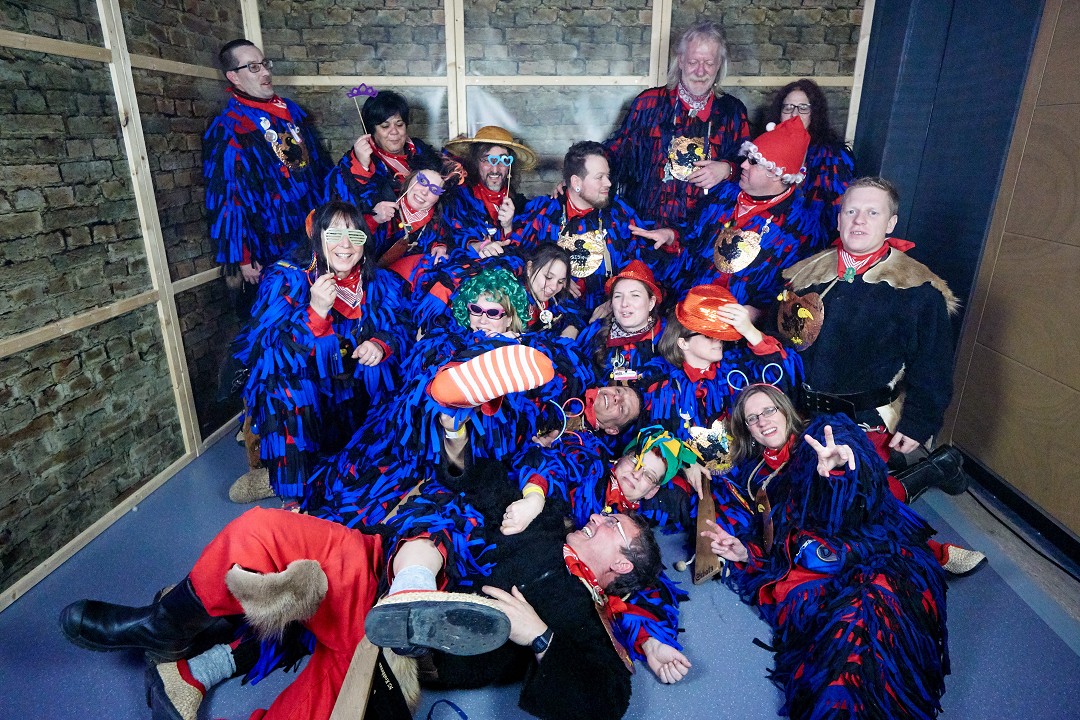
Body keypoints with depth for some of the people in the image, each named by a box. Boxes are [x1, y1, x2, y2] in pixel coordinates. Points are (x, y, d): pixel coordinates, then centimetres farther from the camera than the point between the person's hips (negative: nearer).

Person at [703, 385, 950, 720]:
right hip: (807, 572, 3)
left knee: (859, 614, -35)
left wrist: (834, 471, -34)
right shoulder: (753, 476, 22)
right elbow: (773, 548, 19)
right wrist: (745, 554, -3)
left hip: (873, 558, -2)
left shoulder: (824, 436, 10)